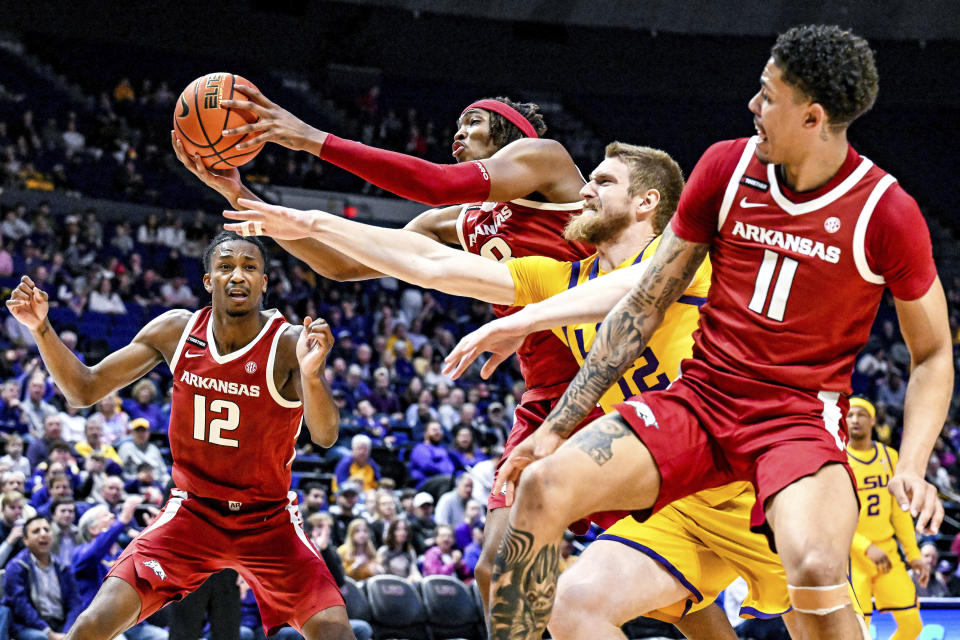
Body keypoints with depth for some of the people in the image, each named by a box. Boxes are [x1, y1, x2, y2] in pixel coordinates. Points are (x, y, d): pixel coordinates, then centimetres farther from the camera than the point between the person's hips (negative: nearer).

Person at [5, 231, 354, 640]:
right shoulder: (176, 331, -7)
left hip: (269, 523, -2)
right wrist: (42, 329, -15)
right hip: (191, 513, 2)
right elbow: (85, 391, 0)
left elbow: (325, 437, -30)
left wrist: (311, 374, -50)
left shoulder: (290, 345, -17)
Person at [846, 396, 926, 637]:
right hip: (853, 556, -5)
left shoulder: (889, 456, 9)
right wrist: (867, 548, -23)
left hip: (887, 551, 5)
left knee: (911, 624, -2)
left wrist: (913, 554, 11)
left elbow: (899, 511, 15)